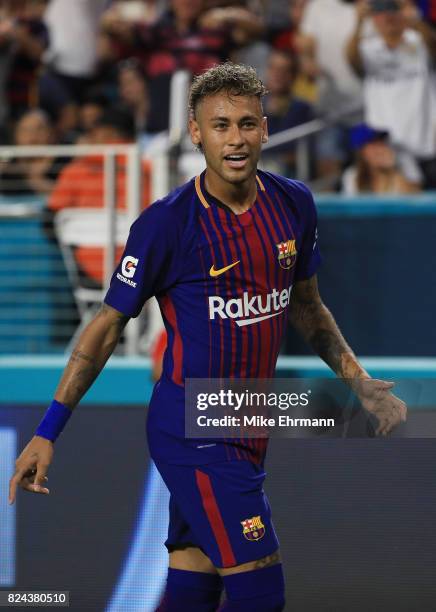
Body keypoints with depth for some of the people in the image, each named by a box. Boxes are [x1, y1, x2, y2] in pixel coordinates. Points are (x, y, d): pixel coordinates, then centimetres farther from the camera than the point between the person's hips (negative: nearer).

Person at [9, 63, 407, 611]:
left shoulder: (293, 204, 4)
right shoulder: (167, 223, -14)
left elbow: (306, 306, 21)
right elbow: (108, 325, -6)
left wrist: (360, 382, 13)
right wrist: (47, 432, -7)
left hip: (247, 427, 6)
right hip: (190, 430, -6)